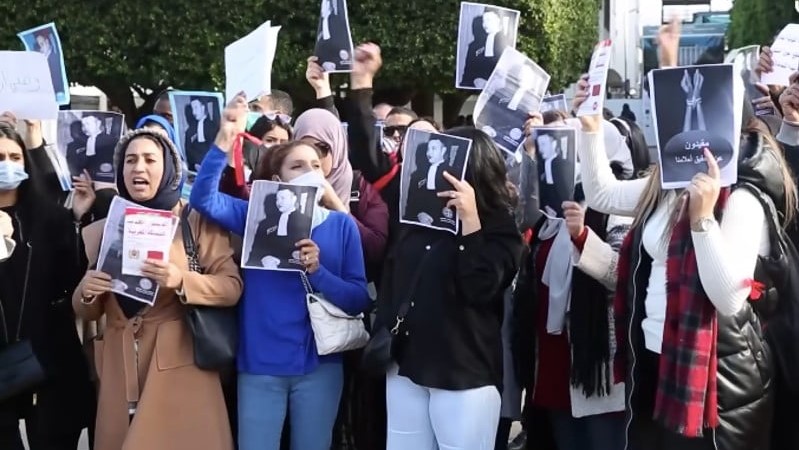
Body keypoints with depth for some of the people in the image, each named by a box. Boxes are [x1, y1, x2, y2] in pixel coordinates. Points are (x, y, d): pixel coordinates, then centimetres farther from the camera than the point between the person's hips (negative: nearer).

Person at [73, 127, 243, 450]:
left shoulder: (198, 221, 0)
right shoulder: (101, 231, 11)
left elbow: (232, 287, -7)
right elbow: (87, 312, 15)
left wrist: (180, 280, -23)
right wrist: (86, 291, -7)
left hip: (180, 366, -3)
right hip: (120, 367, 3)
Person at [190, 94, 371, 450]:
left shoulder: (341, 225, 2)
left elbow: (360, 299, -3)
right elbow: (203, 198, -14)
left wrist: (318, 272, -19)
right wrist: (225, 140, -24)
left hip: (319, 366, 1)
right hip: (260, 366, 0)